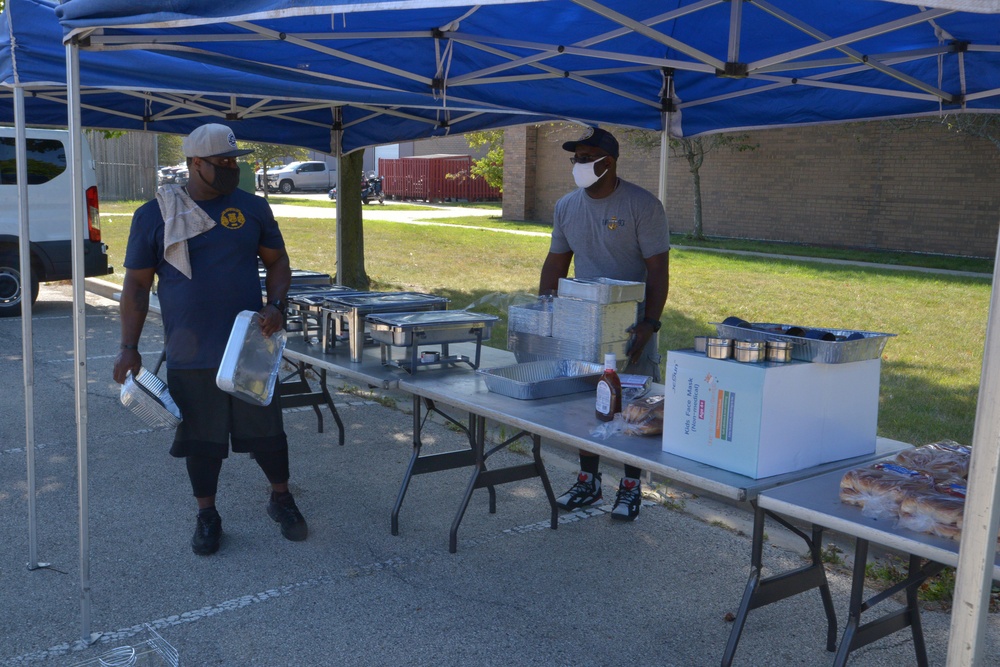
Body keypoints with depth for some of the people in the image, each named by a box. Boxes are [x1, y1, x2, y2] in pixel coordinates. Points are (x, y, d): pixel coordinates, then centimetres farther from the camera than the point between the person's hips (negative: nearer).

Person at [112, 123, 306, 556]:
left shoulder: (252, 208, 4)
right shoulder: (154, 215, -1)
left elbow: (277, 262, 11)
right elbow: (136, 284, 2)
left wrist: (276, 305, -8)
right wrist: (129, 348, -3)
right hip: (191, 356, -1)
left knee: (267, 430, 9)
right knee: (201, 439, 9)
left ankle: (281, 500, 32)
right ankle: (207, 516, 27)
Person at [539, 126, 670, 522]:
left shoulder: (643, 206, -12)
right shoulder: (567, 206, 5)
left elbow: (658, 270, -13)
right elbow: (556, 261, 12)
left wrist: (649, 324, -21)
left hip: (630, 326, -5)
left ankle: (631, 486, 16)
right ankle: (588, 481, 25)